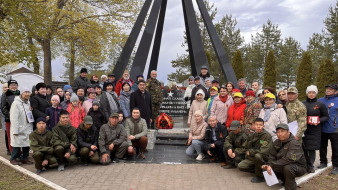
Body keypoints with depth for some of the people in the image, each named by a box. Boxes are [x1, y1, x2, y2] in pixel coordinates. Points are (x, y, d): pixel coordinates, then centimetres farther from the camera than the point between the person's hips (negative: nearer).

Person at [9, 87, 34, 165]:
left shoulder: (28, 102, 12)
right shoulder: (16, 103, -12)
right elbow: (14, 118, -16)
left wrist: (31, 127, 11)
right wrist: (15, 130, -20)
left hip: (28, 128, 7)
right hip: (19, 128, -7)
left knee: (27, 143, 10)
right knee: (17, 144, 0)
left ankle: (24, 158, 22)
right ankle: (13, 159, 15)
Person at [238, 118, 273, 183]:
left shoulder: (267, 136, -15)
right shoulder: (252, 135, 4)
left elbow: (264, 151, -24)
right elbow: (245, 147, 19)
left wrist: (250, 152, -13)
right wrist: (247, 153, 0)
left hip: (263, 158, -5)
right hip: (251, 158, 5)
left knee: (258, 155, -37)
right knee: (240, 166, -14)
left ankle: (260, 176, -16)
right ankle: (257, 169, 10)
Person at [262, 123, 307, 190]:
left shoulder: (294, 143, -25)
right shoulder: (277, 142, 1)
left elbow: (289, 159, -37)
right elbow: (272, 156, 2)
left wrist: (272, 165, -33)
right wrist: (269, 165, -20)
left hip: (299, 167, -8)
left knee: (287, 168, -37)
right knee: (269, 167, -3)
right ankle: (286, 181, 17)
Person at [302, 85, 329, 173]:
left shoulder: (320, 105, 3)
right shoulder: (302, 104, 8)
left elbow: (326, 116, 5)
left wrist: (319, 121, -13)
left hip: (315, 130, -2)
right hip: (304, 129, 2)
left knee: (312, 149, 1)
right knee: (303, 148, 2)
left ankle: (310, 166, 13)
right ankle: (305, 165, 16)